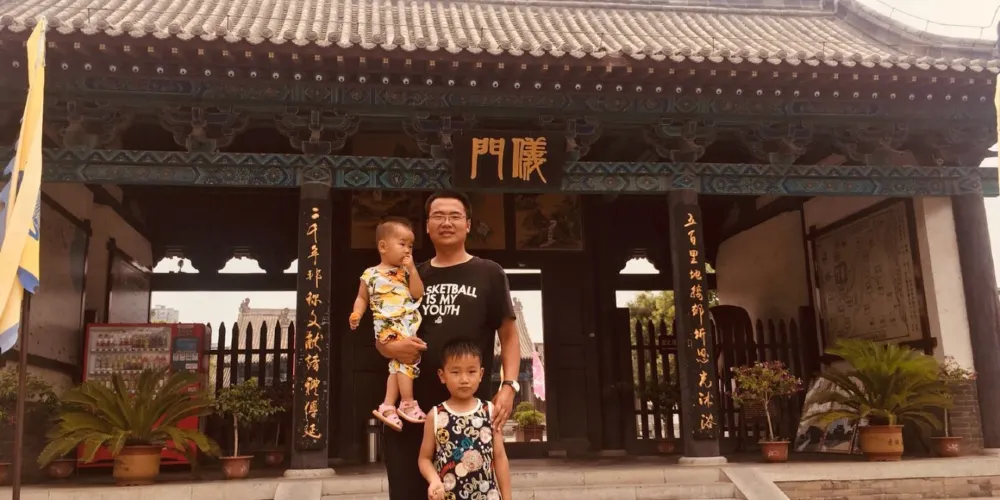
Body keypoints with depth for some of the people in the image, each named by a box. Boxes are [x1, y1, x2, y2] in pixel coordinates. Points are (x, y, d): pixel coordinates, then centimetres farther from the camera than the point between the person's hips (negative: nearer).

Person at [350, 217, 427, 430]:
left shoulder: (406, 273, 10)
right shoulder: (370, 275, 3)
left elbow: (418, 294, 0)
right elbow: (362, 298, 12)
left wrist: (412, 269, -5)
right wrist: (357, 314, -5)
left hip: (409, 325, 4)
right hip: (387, 327, -4)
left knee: (398, 364, 4)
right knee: (406, 358, -15)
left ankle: (388, 406, 11)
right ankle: (408, 404, -3)